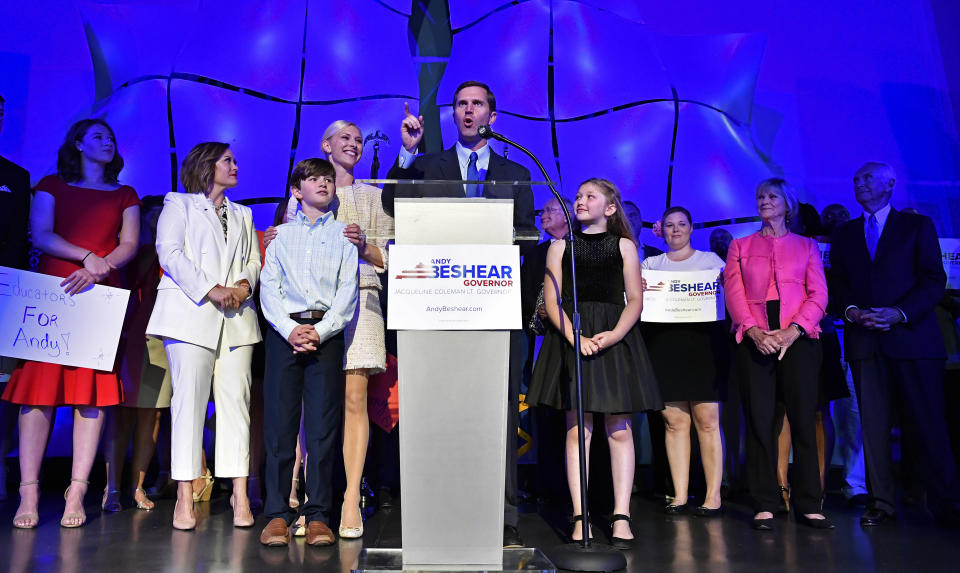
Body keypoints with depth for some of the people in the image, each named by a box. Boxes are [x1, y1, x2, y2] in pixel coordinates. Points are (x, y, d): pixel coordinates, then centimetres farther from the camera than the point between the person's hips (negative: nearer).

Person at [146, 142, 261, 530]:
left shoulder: (242, 215, 27)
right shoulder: (179, 204, 13)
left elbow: (254, 259, 17)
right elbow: (169, 253, -1)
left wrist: (244, 284, -6)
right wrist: (210, 290, -12)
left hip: (237, 317, 4)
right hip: (190, 313, -3)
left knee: (236, 399, -3)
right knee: (189, 398, -7)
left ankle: (240, 492, -1)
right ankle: (185, 495, -2)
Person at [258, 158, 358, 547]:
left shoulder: (343, 234, 13)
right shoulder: (282, 234, 16)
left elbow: (347, 291, 3)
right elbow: (269, 286, 7)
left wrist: (320, 330, -10)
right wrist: (290, 329, -9)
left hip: (326, 332, -1)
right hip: (284, 330, 1)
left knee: (323, 423, -2)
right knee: (279, 420, -1)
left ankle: (317, 514, 5)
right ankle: (277, 512, 7)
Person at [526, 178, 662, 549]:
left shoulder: (624, 246, 12)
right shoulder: (561, 246, 12)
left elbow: (635, 300, 4)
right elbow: (551, 300, 3)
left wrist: (613, 335, -14)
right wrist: (575, 337, -13)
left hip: (616, 339, 0)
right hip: (571, 339, 0)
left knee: (619, 429, -1)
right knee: (577, 429, -2)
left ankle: (621, 517, 6)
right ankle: (580, 518, 2)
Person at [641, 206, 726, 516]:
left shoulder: (710, 260, 14)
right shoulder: (650, 264, 18)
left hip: (702, 342, -1)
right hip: (664, 343, 2)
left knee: (707, 420, -5)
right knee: (674, 421, 1)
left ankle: (713, 495, 1)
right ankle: (680, 494, 8)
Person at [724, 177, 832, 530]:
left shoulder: (806, 246, 16)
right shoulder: (741, 246, 16)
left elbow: (818, 294, 5)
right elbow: (733, 293, 4)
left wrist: (792, 331, -12)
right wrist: (753, 331, -12)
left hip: (798, 338, 0)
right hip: (753, 339, 0)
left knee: (803, 417, -1)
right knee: (759, 418, -2)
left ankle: (808, 504, 8)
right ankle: (764, 505, 4)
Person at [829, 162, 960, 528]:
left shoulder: (917, 226, 10)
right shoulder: (844, 234, 18)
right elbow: (838, 284, 12)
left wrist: (899, 313, -14)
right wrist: (851, 311, -8)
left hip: (911, 336, -2)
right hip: (863, 340, 3)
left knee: (928, 424, -2)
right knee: (873, 424, 2)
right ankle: (881, 503, 8)